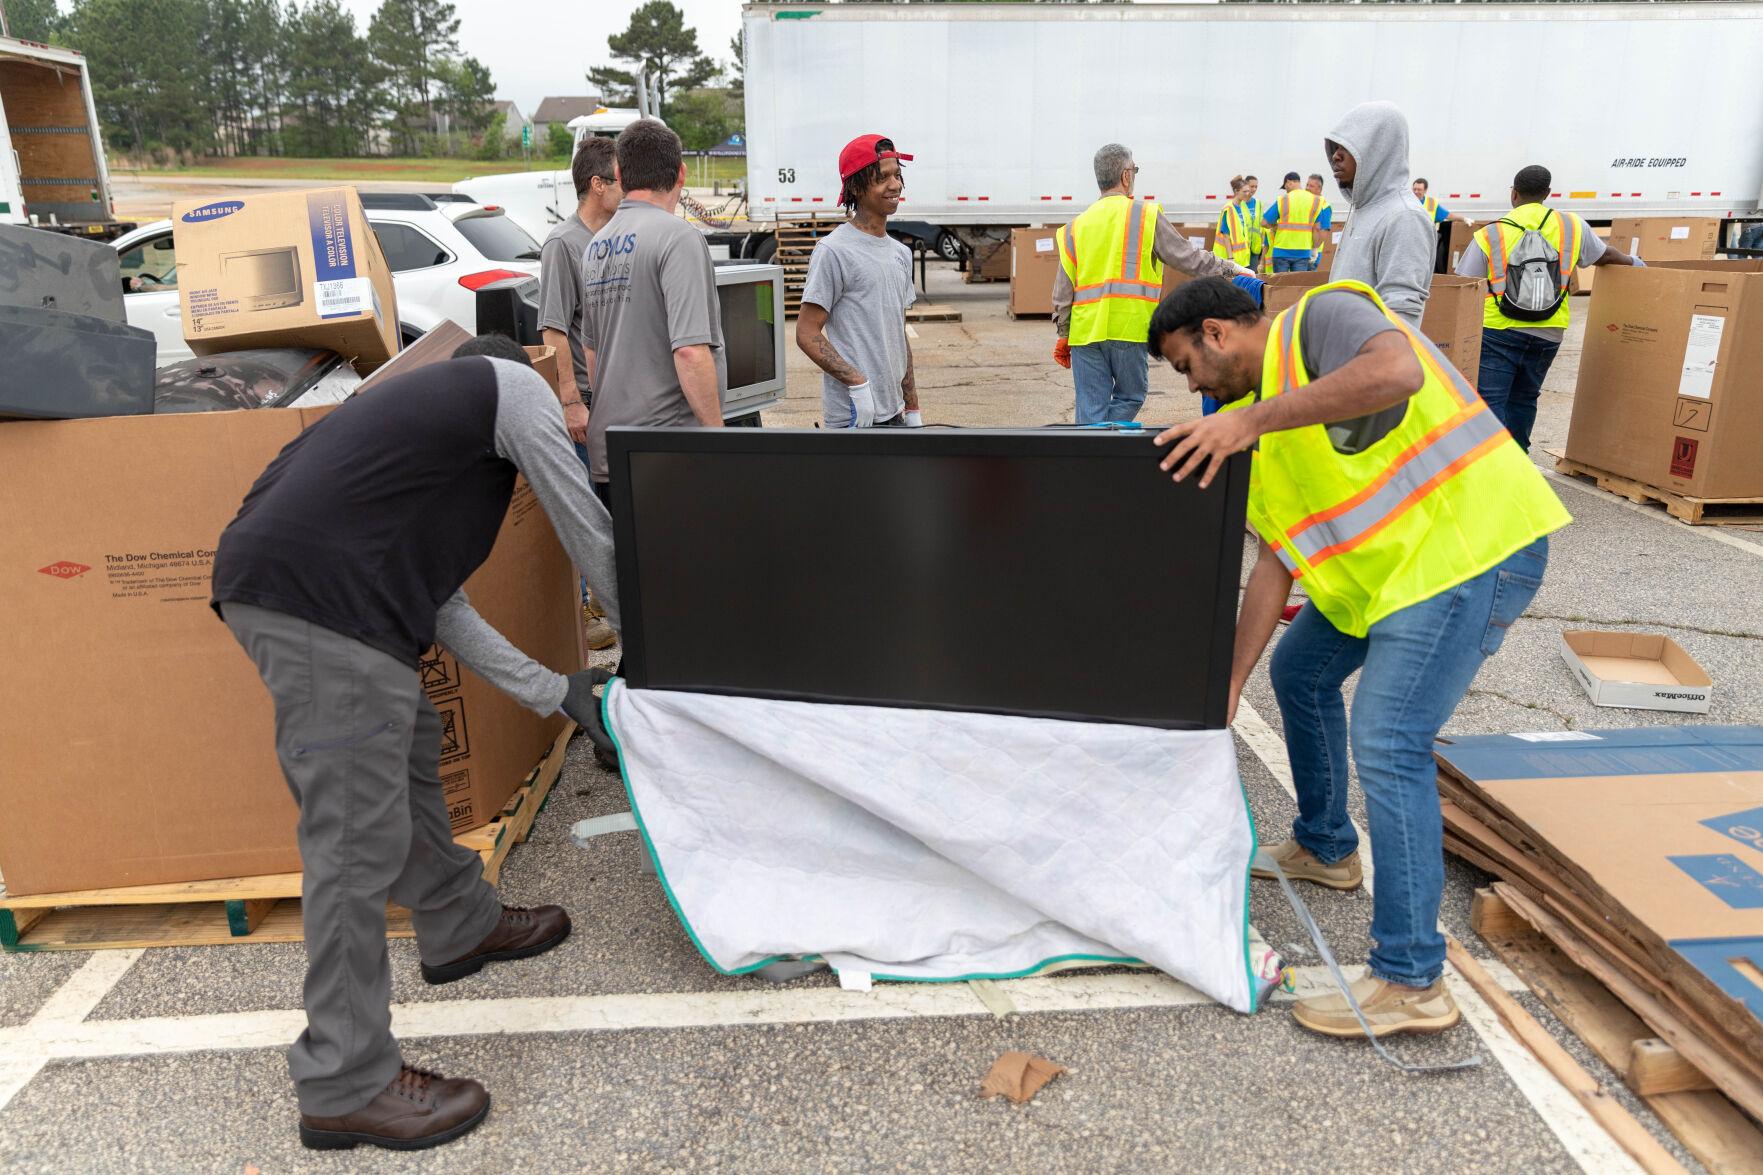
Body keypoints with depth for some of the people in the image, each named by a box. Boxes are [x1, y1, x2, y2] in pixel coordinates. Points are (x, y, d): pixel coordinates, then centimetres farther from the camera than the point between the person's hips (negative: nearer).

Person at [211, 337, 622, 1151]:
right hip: (318, 600, -11)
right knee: (359, 839, -5)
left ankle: (460, 928, 44)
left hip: (276, 580, 11)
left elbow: (441, 603, 27)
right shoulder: (512, 384, 9)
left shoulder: (429, 410, 32)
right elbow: (587, 526, 10)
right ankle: (346, 1089, 7)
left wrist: (550, 690, 28)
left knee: (409, 748, 25)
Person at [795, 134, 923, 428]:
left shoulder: (901, 253, 15)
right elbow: (807, 334, -13)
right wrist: (858, 383, -21)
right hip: (853, 415, -8)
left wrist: (913, 409, 16)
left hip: (893, 412, 8)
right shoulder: (833, 251, -10)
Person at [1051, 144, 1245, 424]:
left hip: (1085, 329, 3)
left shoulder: (1076, 226, 12)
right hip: (1127, 327, -3)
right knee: (1130, 396, 12)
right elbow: (1187, 257, 3)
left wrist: (1063, 335, 18)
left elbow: (1063, 288, 11)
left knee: (1091, 407, 6)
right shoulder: (1145, 215, 1)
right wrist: (1230, 269, 16)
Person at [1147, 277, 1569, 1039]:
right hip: (1384, 564, 10)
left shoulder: (1320, 317, -10)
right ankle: (1325, 848, 41)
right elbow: (1275, 561, 9)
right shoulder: (1258, 427, 14)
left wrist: (1254, 417, -31)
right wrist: (1229, 683, 5)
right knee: (1299, 673, 21)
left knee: (1387, 744, -16)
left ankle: (1411, 982, -6)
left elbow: (1397, 372, -34)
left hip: (1472, 544, -10)